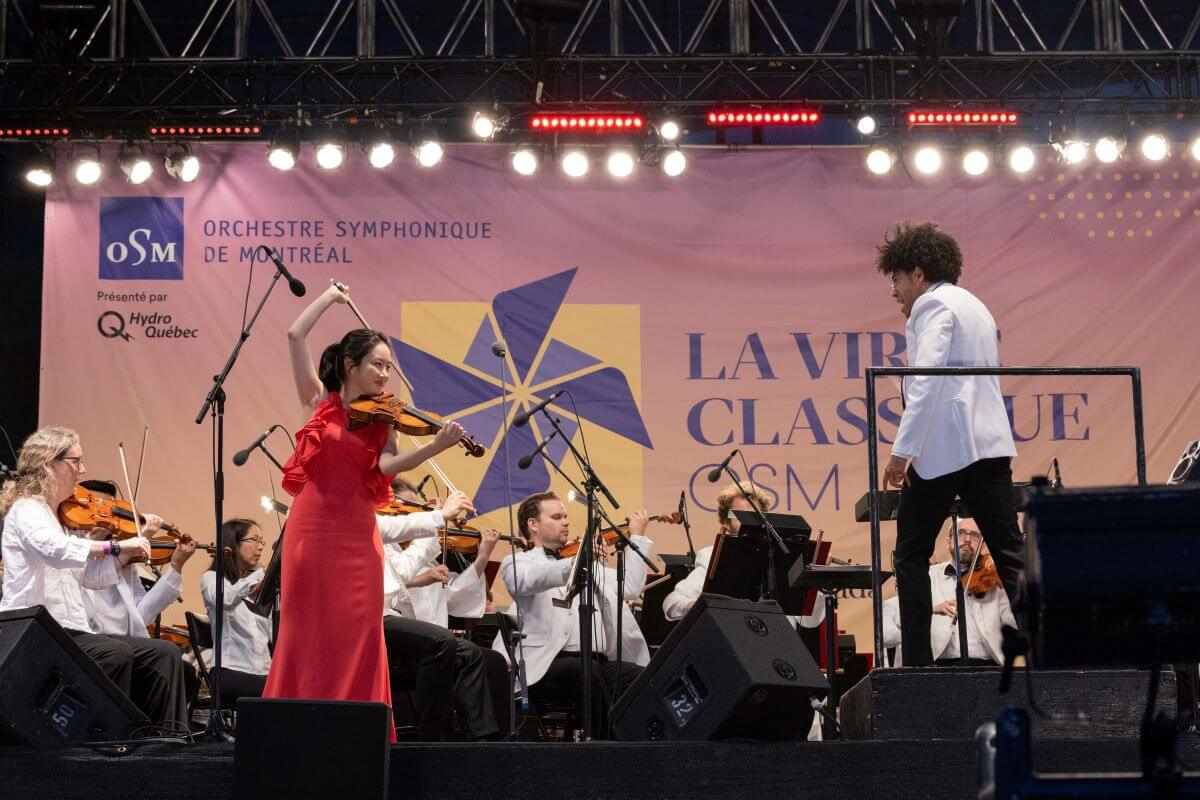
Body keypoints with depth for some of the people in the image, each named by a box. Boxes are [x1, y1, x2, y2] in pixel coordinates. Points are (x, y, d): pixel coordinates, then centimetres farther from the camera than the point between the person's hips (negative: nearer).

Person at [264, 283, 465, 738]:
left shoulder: (382, 418, 7)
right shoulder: (321, 402, 6)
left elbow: (388, 464, -12)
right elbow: (295, 335, 0)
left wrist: (435, 447, -27)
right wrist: (331, 296, 10)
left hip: (357, 536, 1)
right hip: (312, 529, -1)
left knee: (357, 632, -1)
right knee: (306, 629, 2)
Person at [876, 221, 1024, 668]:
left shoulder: (934, 304, -4)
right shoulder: (976, 308, 24)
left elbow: (928, 376, -16)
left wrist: (902, 450, -19)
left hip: (943, 448, -8)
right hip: (991, 444, 8)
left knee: (911, 556, 3)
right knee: (1010, 552, 2)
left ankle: (917, 661, 0)